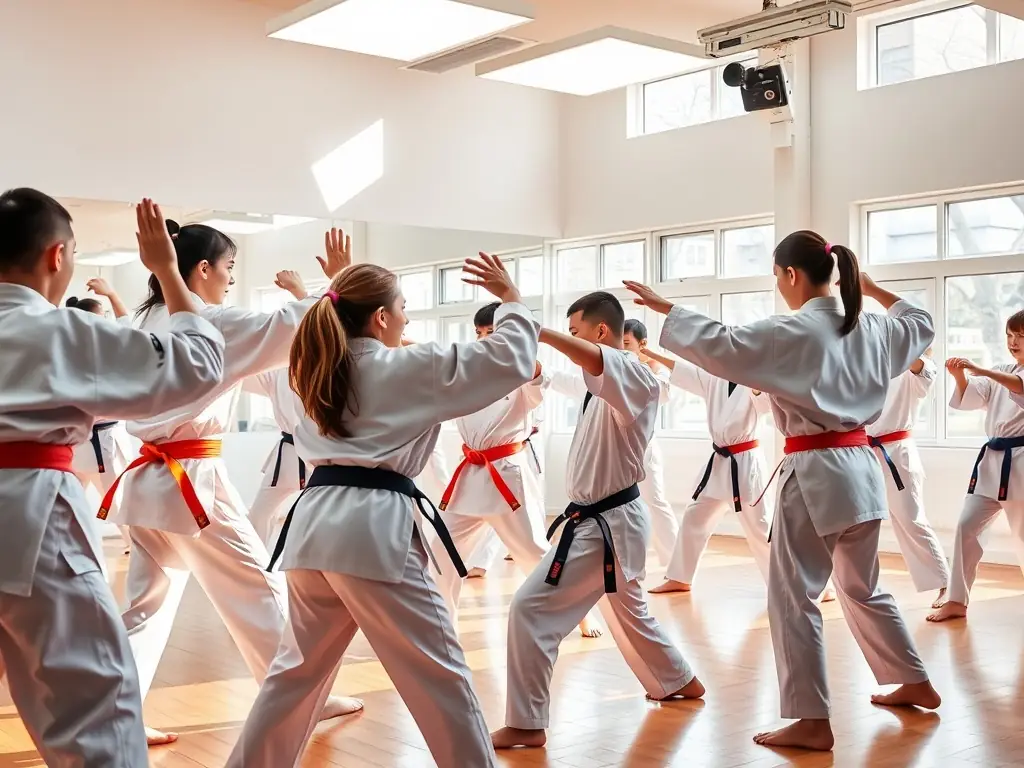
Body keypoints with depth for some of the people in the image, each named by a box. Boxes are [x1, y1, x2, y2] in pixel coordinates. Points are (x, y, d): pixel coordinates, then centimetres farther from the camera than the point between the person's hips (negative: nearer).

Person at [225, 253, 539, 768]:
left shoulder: (318, 367, 16)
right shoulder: (410, 368, -2)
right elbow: (512, 360, -1)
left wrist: (341, 293, 39)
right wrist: (510, 297, 12)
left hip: (314, 526, 8)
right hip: (375, 530, -7)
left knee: (299, 666, 23)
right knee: (439, 674, 2)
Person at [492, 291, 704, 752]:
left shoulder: (634, 376, -20)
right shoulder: (608, 384, 11)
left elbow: (593, 358, -42)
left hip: (607, 525, -11)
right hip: (607, 519, 11)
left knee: (531, 610, -13)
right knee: (627, 609, 28)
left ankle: (526, 725, -5)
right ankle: (680, 681, 49)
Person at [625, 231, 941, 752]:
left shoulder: (792, 332, -15)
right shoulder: (870, 328, 8)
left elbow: (720, 346, -20)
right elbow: (921, 324, 28)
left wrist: (664, 308, -10)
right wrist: (874, 290, 31)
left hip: (816, 474, -8)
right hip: (861, 469, 8)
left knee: (792, 596, 0)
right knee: (861, 588, 24)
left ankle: (813, 721, 2)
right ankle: (916, 685, 36)